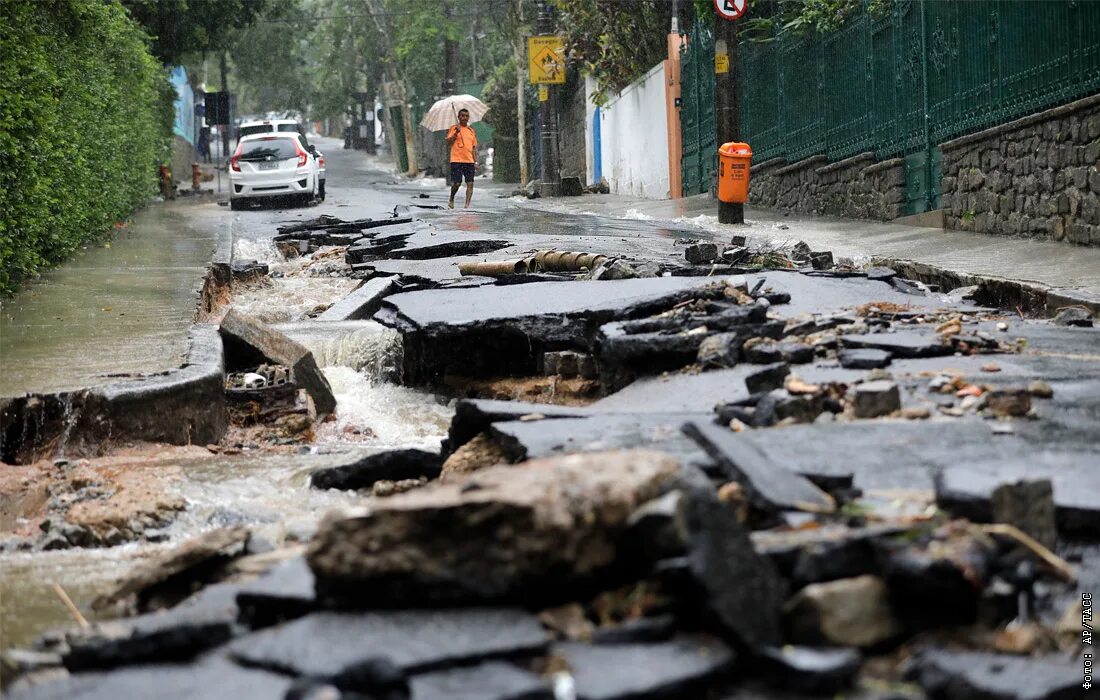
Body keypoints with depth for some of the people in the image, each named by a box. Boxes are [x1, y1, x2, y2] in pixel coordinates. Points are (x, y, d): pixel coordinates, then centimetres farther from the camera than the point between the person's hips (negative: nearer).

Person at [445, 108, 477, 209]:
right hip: (456, 160, -4)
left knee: (470, 183, -4)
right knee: (457, 182, -10)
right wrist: (456, 132, -18)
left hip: (469, 161, 4)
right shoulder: (454, 128, 3)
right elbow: (448, 142, -7)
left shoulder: (471, 130, 16)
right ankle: (451, 200, 14)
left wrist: (476, 161, 12)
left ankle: (467, 205, -2)